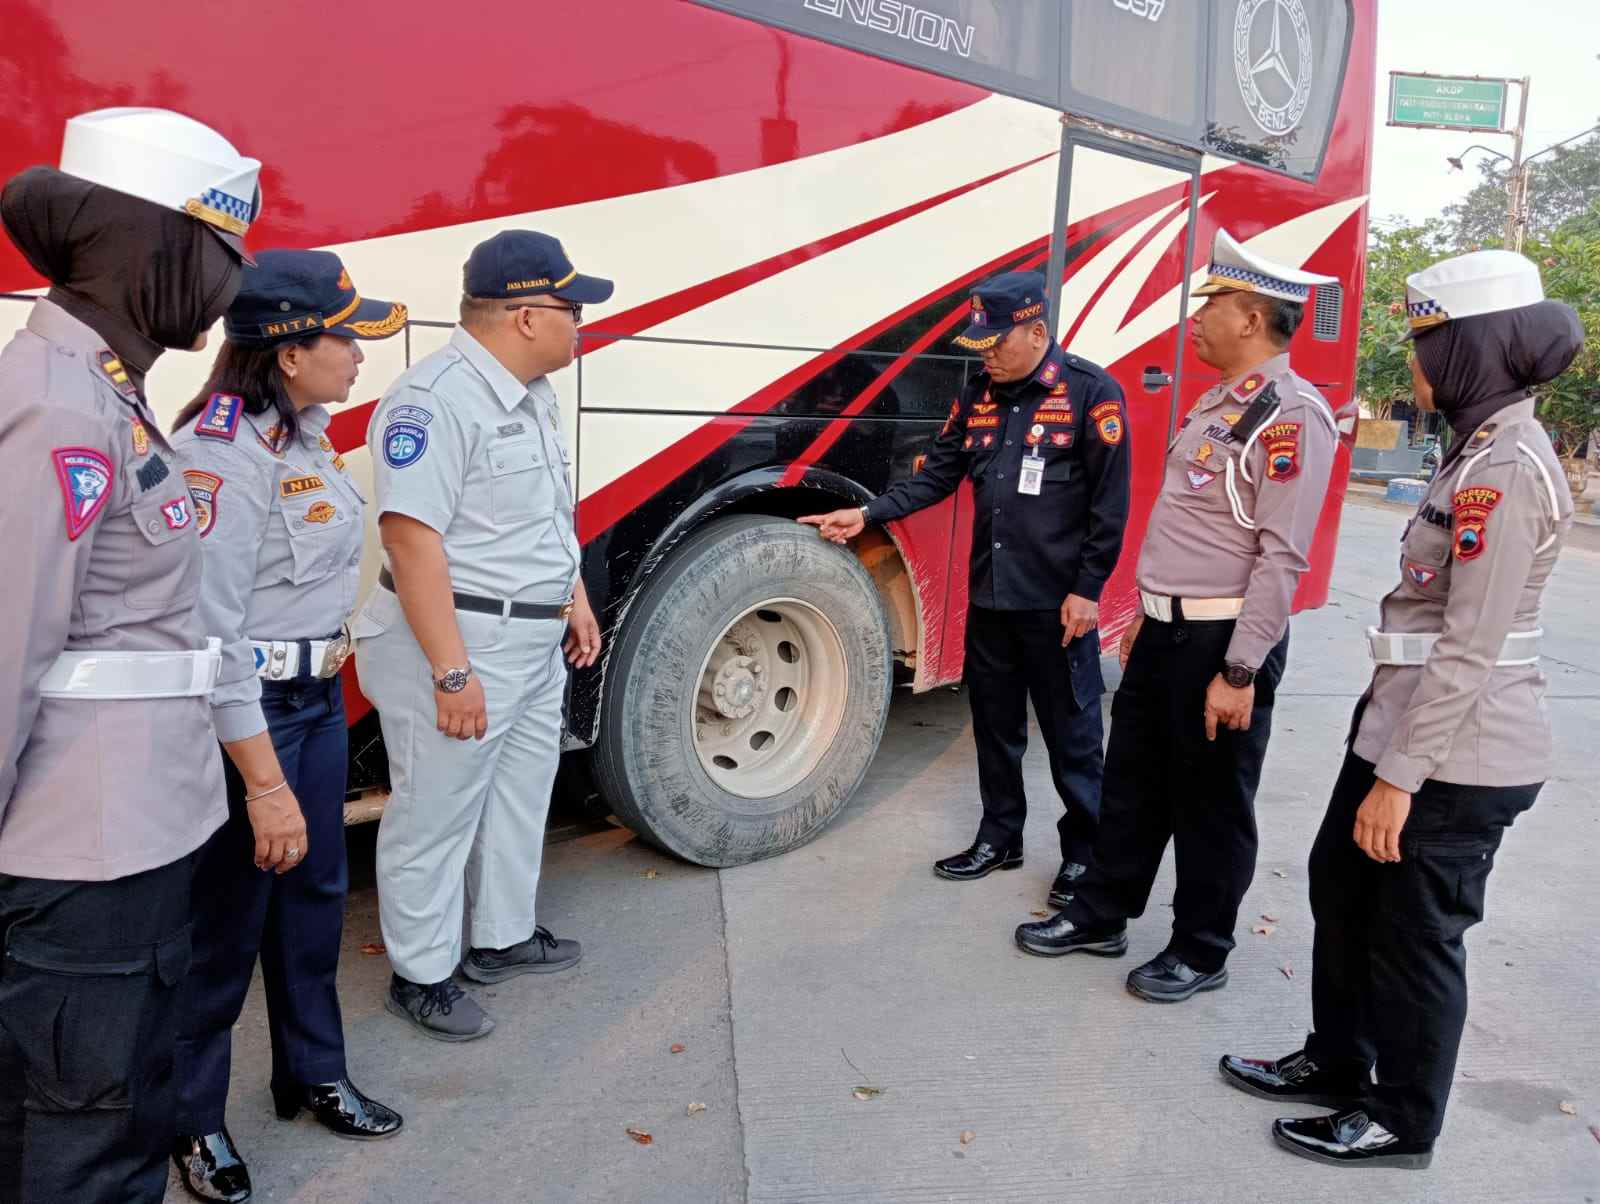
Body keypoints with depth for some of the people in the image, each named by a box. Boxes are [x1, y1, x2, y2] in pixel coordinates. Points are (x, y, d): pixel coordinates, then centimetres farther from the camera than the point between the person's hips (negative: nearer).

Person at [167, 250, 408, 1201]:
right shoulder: (223, 452, -22)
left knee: (315, 895, 20)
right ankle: (192, 1116, 29)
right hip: (248, 716, -9)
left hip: (320, 701, 9)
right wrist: (263, 782, -23)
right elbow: (210, 633, -24)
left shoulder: (305, 435, 7)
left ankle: (314, 1075, 39)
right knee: (228, 919, 7)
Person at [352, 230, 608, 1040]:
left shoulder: (531, 392, 9)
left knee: (521, 796, 21)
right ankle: (421, 975, 23)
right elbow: (411, 536, -26)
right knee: (436, 816, 5)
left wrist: (575, 601, 20)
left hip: (536, 641, 10)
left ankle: (503, 937, 39)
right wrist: (451, 670, -27)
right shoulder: (434, 400, -22)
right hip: (460, 641, -10)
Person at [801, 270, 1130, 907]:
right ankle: (1000, 838, 31)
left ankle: (1083, 851, 21)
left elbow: (1110, 503, -11)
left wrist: (1088, 589, -13)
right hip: (989, 596, 6)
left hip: (1057, 603, -6)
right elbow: (938, 474, 13)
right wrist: (868, 514, 4)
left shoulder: (1090, 393, -9)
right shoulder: (979, 394, 9)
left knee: (1071, 733, 6)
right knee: (994, 725, 16)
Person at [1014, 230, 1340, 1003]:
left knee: (1210, 803, 6)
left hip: (1223, 641, -9)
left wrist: (1240, 671, -22)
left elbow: (1281, 556, -21)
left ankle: (1201, 952, 24)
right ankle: (1101, 916, 33)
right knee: (1132, 781, 17)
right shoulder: (1217, 403, 14)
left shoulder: (1292, 415, -16)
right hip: (1166, 630, 9)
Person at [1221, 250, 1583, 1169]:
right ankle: (1335, 1063, 39)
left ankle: (1403, 1122, 27)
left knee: (1414, 935, 6)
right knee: (1343, 884, 20)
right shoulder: (1487, 449, 11)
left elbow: (1471, 647, -23)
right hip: (1410, 715, 10)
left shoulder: (1506, 468, -21)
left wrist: (1400, 775, -20)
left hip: (1457, 750, -10)